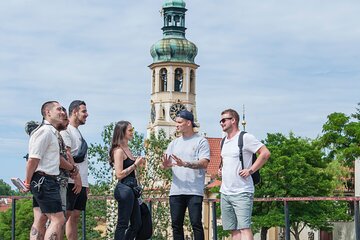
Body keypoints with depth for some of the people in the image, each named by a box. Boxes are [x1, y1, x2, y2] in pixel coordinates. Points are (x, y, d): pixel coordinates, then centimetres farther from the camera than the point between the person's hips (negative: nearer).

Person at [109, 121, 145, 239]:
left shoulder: (127, 149, 15)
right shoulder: (119, 150, -12)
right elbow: (119, 174, -17)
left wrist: (138, 162, 14)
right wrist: (135, 164, -14)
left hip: (131, 189, 10)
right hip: (124, 188, -10)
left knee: (137, 224, 13)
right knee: (123, 224, -6)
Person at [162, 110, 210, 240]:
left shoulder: (201, 141, 1)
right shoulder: (174, 143, 18)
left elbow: (204, 163, -11)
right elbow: (165, 164, 13)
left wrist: (184, 164, -23)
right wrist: (165, 165, -12)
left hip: (194, 191, -5)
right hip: (176, 190, 5)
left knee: (196, 223, -8)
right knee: (176, 224, 5)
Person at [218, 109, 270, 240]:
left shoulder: (245, 138, -8)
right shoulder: (224, 141, 17)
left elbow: (265, 153, -12)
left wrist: (250, 170, -15)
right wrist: (222, 170, 15)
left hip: (241, 192, -8)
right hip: (225, 192, 8)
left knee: (244, 228, -15)